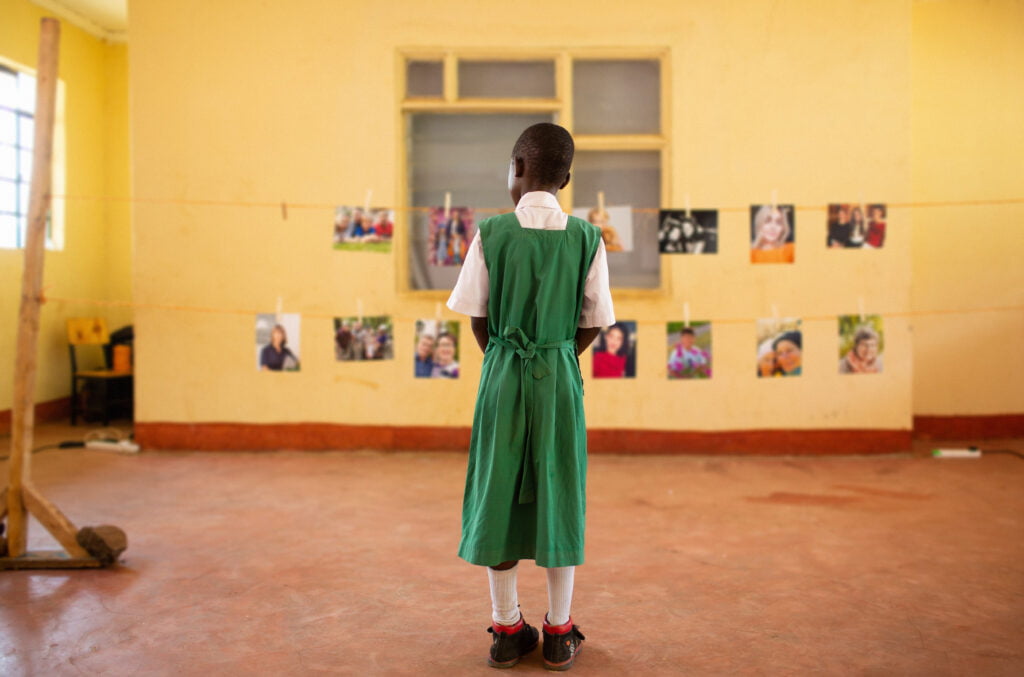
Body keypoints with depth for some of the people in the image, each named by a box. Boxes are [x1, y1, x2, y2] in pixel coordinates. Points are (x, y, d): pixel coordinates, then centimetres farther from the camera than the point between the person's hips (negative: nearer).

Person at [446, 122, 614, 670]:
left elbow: (477, 317, -2)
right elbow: (592, 323, 2)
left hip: (502, 376, -1)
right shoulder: (586, 238, -3)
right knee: (559, 493, 9)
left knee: (498, 493, 9)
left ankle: (506, 630, 17)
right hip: (560, 377, 1)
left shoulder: (491, 233, -6)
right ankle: (559, 633, 17)